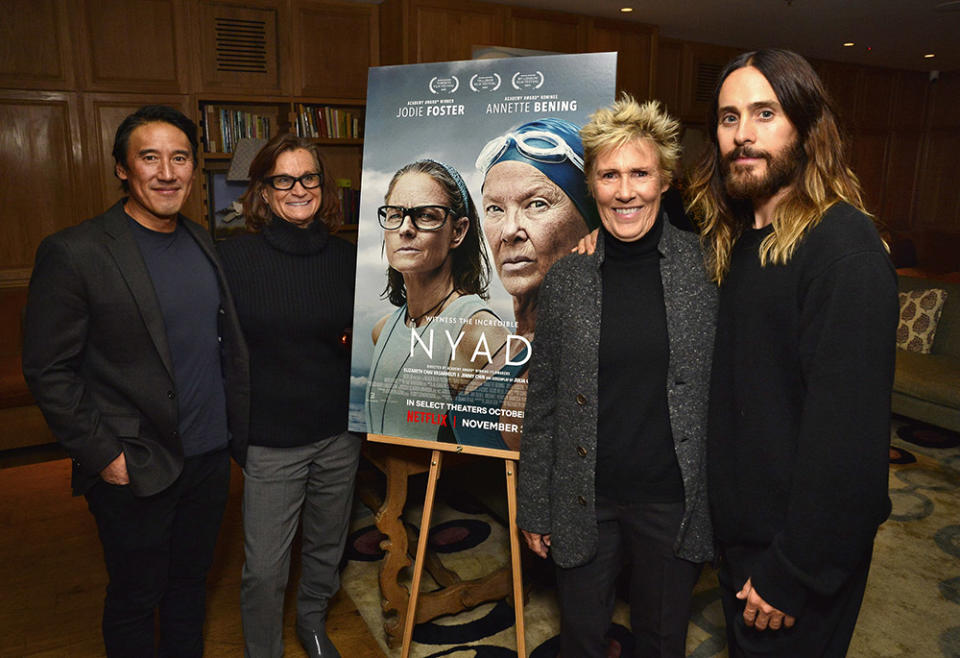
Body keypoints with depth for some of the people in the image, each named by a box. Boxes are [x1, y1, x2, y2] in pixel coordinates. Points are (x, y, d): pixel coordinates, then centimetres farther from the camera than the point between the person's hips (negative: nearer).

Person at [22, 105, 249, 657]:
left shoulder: (203, 242, 5)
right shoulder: (73, 253, -14)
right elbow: (48, 371, -12)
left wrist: (239, 430, 6)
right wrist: (103, 455, -14)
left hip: (210, 456, 5)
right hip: (135, 471, -5)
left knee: (191, 581, 22)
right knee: (136, 597, 15)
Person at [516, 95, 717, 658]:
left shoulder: (707, 267, -8)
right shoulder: (567, 275, -5)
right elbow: (543, 400, 1)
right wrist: (534, 505, 4)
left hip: (674, 502, 0)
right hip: (584, 504, 1)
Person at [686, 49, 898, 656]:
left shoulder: (842, 247, -21)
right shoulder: (738, 239, 5)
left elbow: (847, 427, -24)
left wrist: (792, 572, -20)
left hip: (804, 546, -7)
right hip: (742, 526, 7)